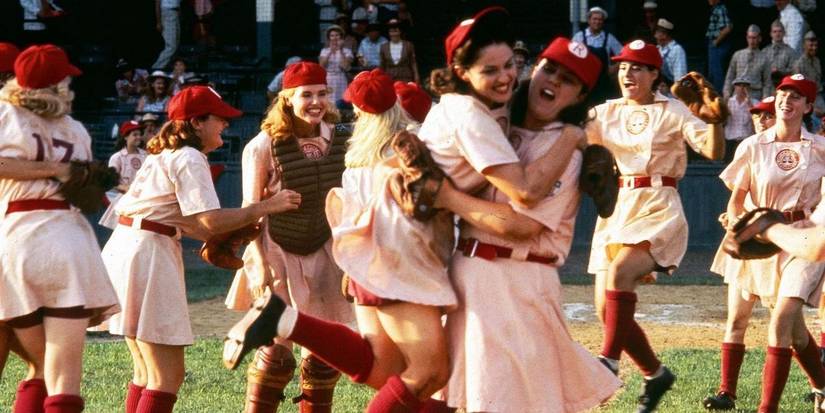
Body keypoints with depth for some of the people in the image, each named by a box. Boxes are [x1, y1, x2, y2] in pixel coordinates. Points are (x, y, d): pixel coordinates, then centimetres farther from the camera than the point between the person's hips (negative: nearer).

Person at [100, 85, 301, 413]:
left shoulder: (163, 156, 21)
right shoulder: (189, 159, -8)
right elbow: (210, 221, -18)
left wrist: (232, 235, 13)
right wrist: (265, 207, -11)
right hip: (148, 254, -10)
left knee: (147, 372, 17)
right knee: (168, 376, -9)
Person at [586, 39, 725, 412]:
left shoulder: (672, 111, -2)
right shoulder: (606, 113, 11)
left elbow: (713, 151, -12)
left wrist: (715, 118, -30)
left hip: (657, 209, -6)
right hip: (615, 209, 6)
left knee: (618, 272, -33)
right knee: (607, 310, 3)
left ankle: (608, 363, -28)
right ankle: (655, 374, 22)